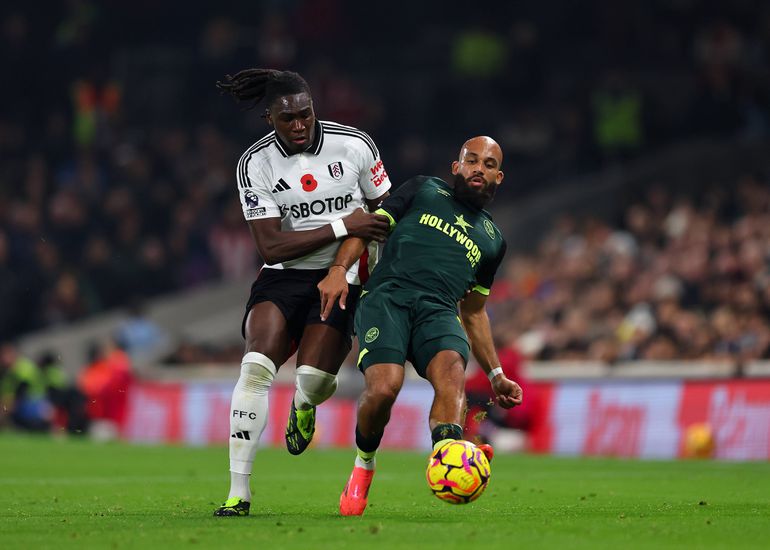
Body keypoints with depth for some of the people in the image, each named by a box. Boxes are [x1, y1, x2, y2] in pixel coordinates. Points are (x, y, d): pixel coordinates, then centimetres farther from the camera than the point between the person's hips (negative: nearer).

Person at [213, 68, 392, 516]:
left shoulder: (354, 145, -5)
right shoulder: (256, 164, -6)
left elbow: (385, 211, 8)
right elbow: (270, 245, -12)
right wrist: (342, 226, -20)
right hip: (283, 277, 0)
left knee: (314, 378, -17)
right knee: (256, 367, -21)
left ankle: (304, 404, 26)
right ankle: (239, 492, -16)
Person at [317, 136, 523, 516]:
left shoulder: (492, 239, 31)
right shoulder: (424, 190, 22)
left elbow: (474, 313, 37)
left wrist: (496, 375, 30)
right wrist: (339, 268, -6)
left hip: (439, 311, 3)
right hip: (387, 296, -2)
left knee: (452, 369, -33)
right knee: (385, 386, -27)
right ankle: (362, 468, 2)